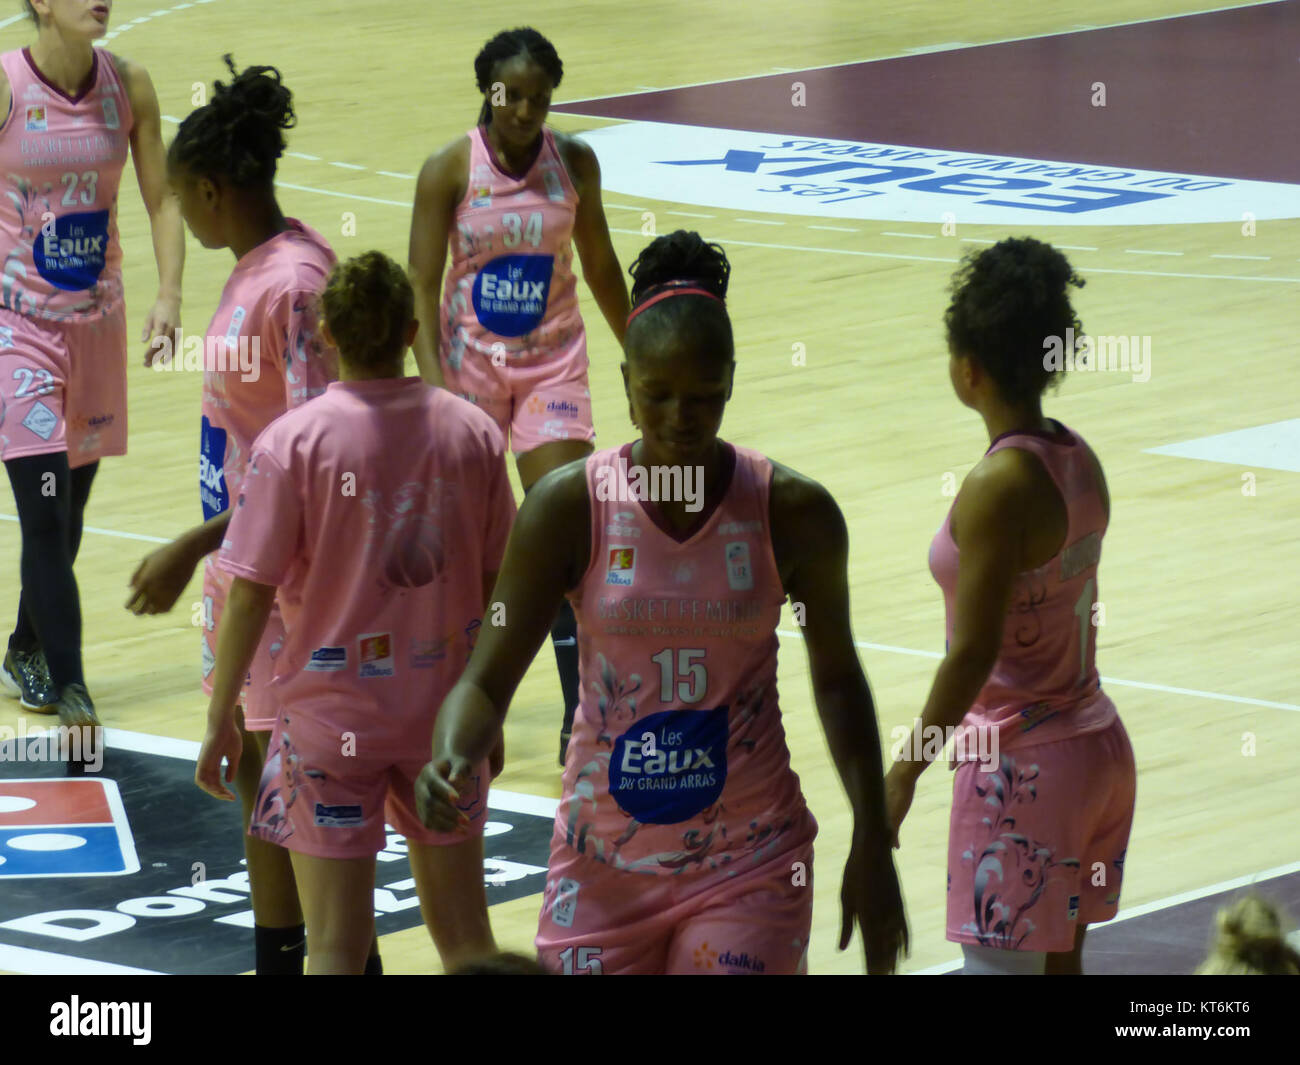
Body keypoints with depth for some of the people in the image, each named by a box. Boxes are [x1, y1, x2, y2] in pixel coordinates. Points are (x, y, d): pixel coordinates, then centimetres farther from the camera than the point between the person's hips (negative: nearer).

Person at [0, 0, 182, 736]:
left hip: (98, 316, 4)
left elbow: (163, 199, 5)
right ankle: (71, 697, -11)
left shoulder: (128, 86, -2)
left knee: (70, 513, 14)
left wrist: (169, 295, -7)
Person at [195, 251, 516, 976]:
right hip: (445, 710, 3)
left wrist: (221, 720, -1)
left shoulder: (292, 441, -12)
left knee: (337, 946, 0)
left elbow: (249, 595, -11)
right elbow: (497, 585, 5)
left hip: (333, 711, -3)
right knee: (465, 934, 15)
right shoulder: (474, 432, -2)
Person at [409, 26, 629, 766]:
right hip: (472, 358, -1)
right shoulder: (450, 171, -10)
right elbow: (422, 283, -12)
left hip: (553, 358, 1)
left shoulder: (575, 164, -3)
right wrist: (432, 378, -24)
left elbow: (599, 265, 11)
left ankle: (580, 718, -9)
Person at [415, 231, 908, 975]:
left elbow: (837, 677, 8)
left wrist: (873, 845, 4)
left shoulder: (792, 512, -5)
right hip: (605, 856, 1)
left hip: (749, 860, -1)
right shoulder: (570, 507, -7)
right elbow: (490, 676, -7)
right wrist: (452, 760, -29)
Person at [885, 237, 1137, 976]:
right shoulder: (1078, 461, 4)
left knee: (999, 963, -4)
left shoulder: (997, 488, -20)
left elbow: (974, 652, -21)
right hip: (1098, 746, 9)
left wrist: (905, 772, -13)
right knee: (1059, 961, 17)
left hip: (1023, 767, -9)